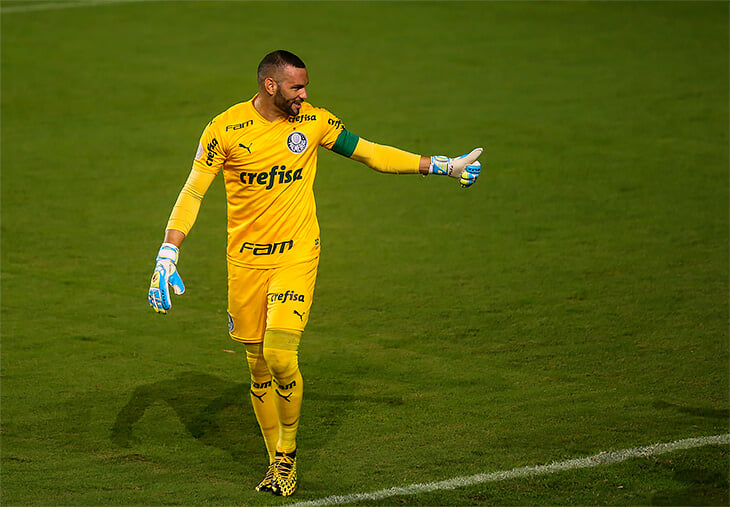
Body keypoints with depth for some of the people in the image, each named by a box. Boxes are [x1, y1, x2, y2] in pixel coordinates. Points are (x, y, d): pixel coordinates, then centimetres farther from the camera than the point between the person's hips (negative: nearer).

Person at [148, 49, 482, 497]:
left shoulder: (314, 121, -1)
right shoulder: (225, 129, -7)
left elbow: (371, 153, 10)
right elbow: (192, 194, -5)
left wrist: (441, 166, 9)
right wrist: (167, 256, -15)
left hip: (297, 255, -1)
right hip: (245, 259, 1)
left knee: (280, 355, -16)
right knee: (258, 366, 5)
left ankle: (287, 455, 3)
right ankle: (276, 462, 20)